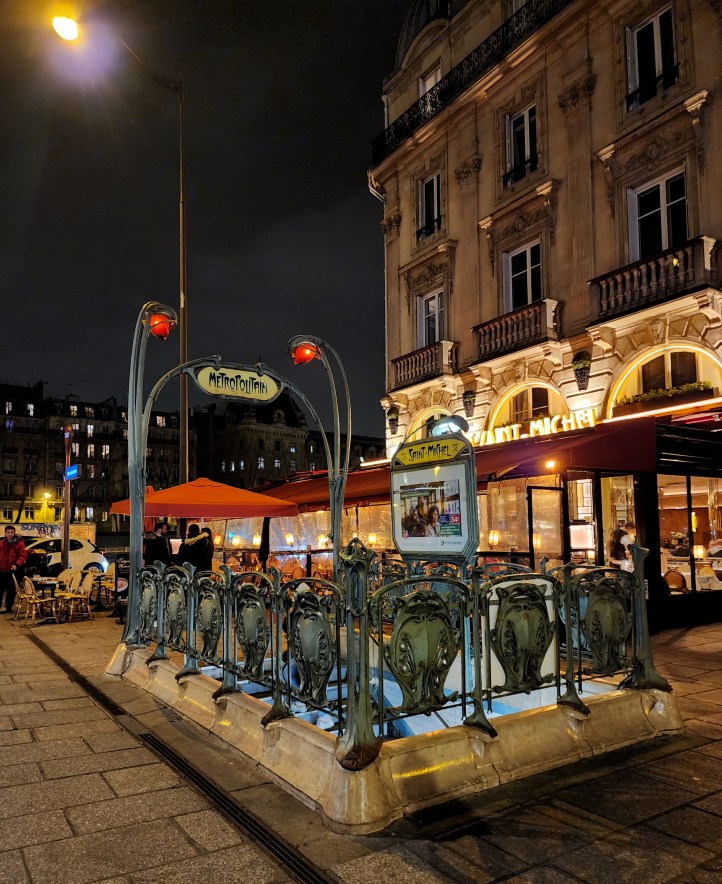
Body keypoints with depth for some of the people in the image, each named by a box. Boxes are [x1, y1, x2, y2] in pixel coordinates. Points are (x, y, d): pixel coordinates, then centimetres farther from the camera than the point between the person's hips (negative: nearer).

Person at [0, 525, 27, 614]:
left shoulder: (19, 543, -4)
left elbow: (23, 555, -10)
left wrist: (17, 565, -23)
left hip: (13, 571, -3)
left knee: (11, 590, 4)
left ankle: (8, 607, 15)